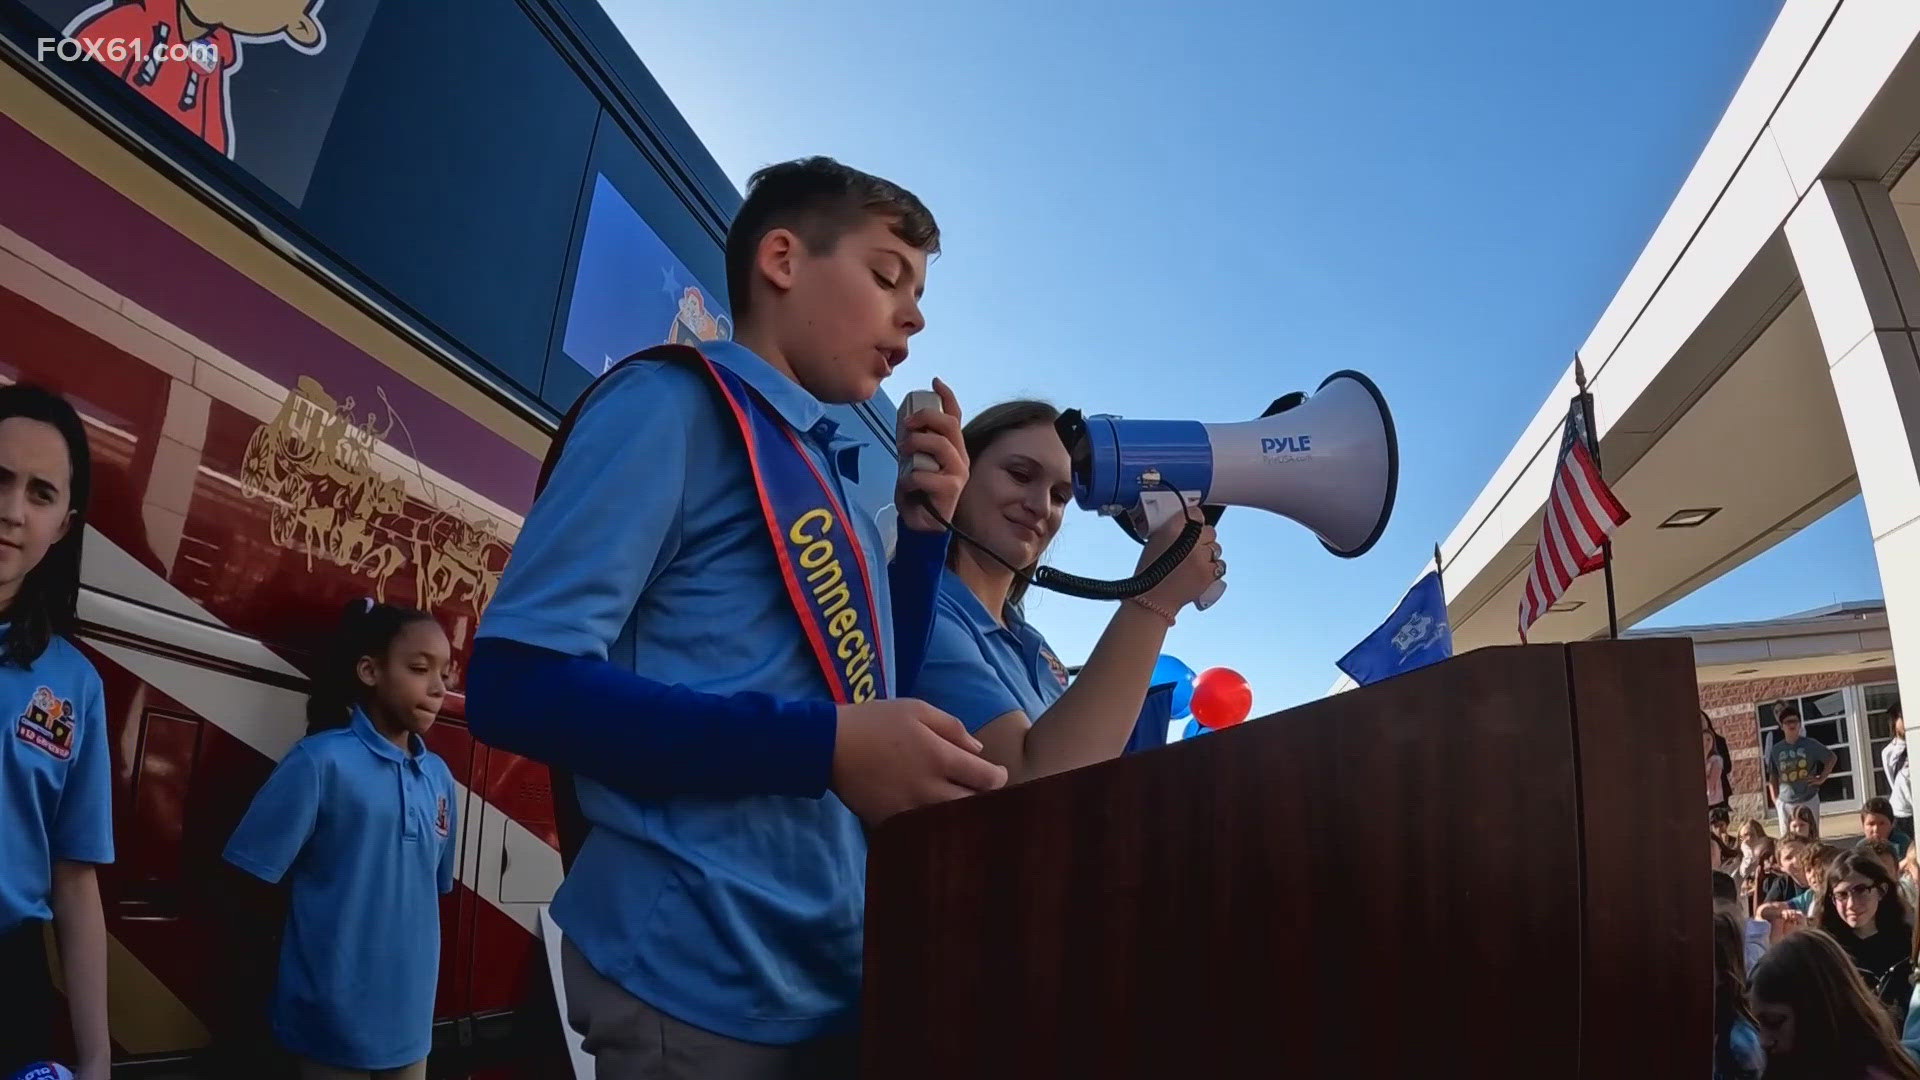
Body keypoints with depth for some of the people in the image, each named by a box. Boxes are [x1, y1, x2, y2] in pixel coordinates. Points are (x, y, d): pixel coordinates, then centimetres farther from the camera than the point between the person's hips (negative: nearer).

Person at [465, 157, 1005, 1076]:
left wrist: (923, 526, 6)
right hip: (701, 975, -8)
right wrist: (827, 747, -23)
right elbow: (517, 683, -18)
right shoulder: (676, 402, -9)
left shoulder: (830, 474, 13)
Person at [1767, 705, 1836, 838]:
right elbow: (1772, 776, 9)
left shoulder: (1810, 745, -1)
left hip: (1808, 800, -1)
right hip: (1785, 802, 1)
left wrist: (1822, 778, 3)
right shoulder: (1775, 749, 1)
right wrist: (1775, 798, 3)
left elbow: (1832, 758, 11)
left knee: (1812, 837, 6)